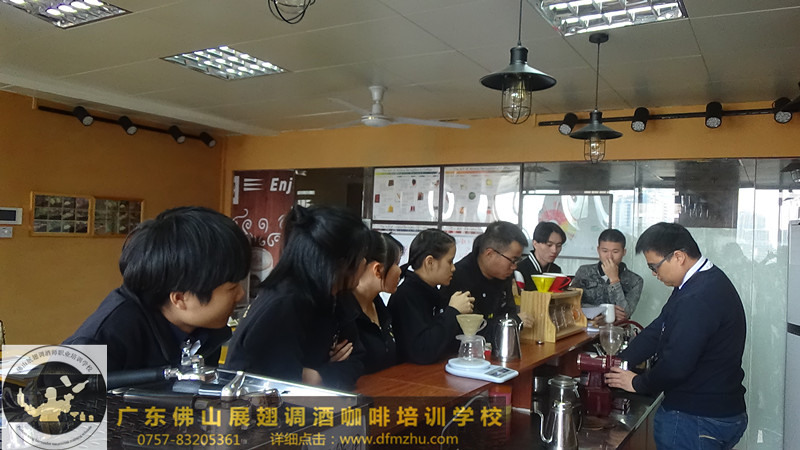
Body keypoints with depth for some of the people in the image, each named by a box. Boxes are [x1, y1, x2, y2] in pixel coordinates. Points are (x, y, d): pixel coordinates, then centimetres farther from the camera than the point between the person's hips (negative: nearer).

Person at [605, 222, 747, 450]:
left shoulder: (699, 299, -28)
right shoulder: (705, 281, 7)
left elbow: (676, 365, -27)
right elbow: (657, 330, 9)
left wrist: (637, 383, -9)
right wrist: (618, 363, 4)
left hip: (698, 421, -9)